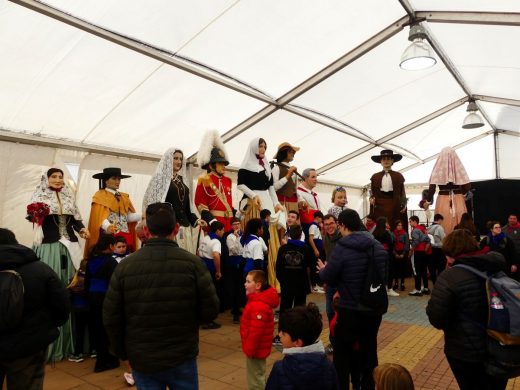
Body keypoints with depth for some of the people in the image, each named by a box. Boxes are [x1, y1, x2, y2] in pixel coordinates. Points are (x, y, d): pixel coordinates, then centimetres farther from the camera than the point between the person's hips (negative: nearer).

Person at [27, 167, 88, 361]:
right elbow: (32, 216, -5)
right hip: (49, 245, -4)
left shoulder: (69, 196, 13)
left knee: (69, 285, 7)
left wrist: (82, 228, -1)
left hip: (69, 245, 4)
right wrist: (37, 214, -26)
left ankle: (67, 341, 19)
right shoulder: (39, 196, 2)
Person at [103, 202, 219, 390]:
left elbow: (111, 317, -5)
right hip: (183, 358, -1)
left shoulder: (125, 266, -11)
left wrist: (122, 351, 11)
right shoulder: (192, 262, -15)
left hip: (142, 360, 1)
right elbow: (210, 311, -12)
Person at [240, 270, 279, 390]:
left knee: (255, 379, 6)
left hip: (256, 349, -10)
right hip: (257, 348, 10)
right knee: (258, 376, 25)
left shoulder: (258, 306, -30)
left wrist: (249, 349, -21)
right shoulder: (258, 301, 5)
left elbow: (256, 331, -30)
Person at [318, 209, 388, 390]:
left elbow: (329, 278, -10)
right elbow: (384, 277, 14)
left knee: (342, 356, 12)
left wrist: (323, 269, 12)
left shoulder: (342, 248, -19)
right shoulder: (379, 246, 1)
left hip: (350, 311, -5)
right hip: (374, 309, 6)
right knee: (369, 352, 20)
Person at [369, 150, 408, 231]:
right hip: (379, 205, 1)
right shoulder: (375, 177, 11)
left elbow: (402, 192, 7)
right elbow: (373, 192, 12)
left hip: (394, 205, 0)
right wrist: (372, 198, -8)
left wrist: (404, 204, -6)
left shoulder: (398, 176, 9)